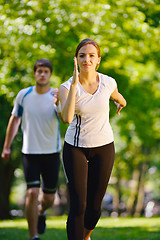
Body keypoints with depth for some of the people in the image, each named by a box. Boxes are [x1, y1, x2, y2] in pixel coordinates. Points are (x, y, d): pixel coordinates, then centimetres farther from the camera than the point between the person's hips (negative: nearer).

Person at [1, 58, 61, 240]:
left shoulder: (58, 96, -7)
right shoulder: (23, 95, -1)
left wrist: (60, 104, -44)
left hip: (51, 153, 0)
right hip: (30, 152, 0)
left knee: (49, 198, 9)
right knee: (32, 193, -14)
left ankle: (41, 212, 45)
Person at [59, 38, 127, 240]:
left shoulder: (108, 83, -7)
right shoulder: (67, 87, -14)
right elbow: (67, 118, -33)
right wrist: (74, 83, -35)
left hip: (104, 147, 2)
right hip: (75, 148, -2)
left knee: (94, 205, 8)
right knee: (78, 206, -9)